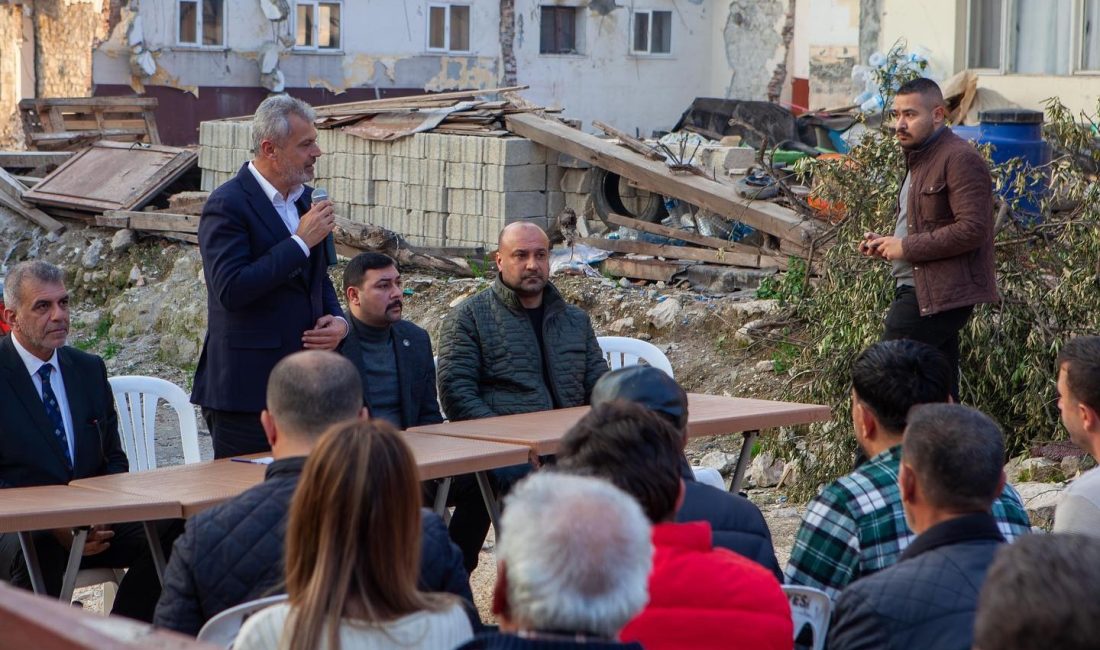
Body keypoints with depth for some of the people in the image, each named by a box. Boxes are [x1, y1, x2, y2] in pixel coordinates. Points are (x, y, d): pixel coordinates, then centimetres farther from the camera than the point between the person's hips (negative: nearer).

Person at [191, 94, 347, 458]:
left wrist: (338, 321, 4)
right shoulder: (227, 205, -11)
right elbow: (231, 289, -23)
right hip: (247, 387, -7)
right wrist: (301, 241, -19)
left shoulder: (305, 198, 14)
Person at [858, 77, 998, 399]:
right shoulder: (920, 158, 22)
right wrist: (888, 244, 13)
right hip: (918, 291, 10)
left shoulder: (960, 159, -12)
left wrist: (906, 247, -16)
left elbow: (972, 229, -21)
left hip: (936, 296, -10)